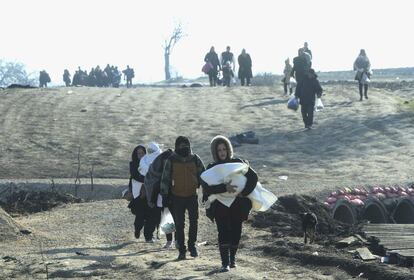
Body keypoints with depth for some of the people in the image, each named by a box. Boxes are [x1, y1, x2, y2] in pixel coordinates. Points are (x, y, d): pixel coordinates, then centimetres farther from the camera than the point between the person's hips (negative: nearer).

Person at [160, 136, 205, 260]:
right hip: (177, 197, -1)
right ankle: (181, 250, 8)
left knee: (194, 221, -1)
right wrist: (165, 195, -1)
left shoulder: (195, 159, 3)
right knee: (179, 224, 1)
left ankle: (192, 245, 16)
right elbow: (165, 178, 3)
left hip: (192, 195, 1)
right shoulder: (171, 160, -1)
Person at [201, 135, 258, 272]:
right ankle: (225, 263, -14)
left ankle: (232, 258, 27)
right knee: (223, 232, -14)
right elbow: (206, 186, -16)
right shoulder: (212, 168, 0)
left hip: (237, 205, 1)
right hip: (220, 206, -1)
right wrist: (224, 188, -29)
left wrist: (244, 192, -20)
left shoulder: (237, 163, 3)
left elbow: (253, 176, -6)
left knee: (236, 232, 4)